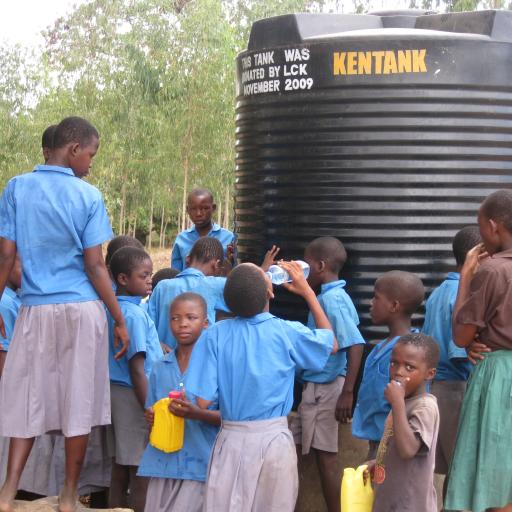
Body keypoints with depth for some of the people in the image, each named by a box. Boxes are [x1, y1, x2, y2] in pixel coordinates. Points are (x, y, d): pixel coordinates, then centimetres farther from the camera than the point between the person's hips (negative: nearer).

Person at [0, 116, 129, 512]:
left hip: (36, 310, 2)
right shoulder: (88, 196, -6)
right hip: (81, 310, -2)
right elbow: (94, 267, -7)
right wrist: (120, 320, 0)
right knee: (78, 402, 5)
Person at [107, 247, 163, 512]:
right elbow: (137, 370, -21)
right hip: (134, 395, -9)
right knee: (142, 473, -2)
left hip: (116, 391, 9)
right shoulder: (135, 314, -18)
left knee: (120, 470, 14)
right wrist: (150, 409, -20)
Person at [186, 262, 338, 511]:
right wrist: (307, 292, 17)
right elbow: (332, 344, 13)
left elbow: (203, 400, -10)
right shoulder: (288, 332, -8)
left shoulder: (216, 334, -9)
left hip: (232, 440, 0)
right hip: (274, 439, 0)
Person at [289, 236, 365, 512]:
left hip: (324, 389, -9)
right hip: (315, 387, 9)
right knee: (293, 446, 15)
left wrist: (347, 393, -27)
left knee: (325, 456, 0)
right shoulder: (330, 296, 9)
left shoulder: (332, 300, -19)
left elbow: (356, 345, -27)